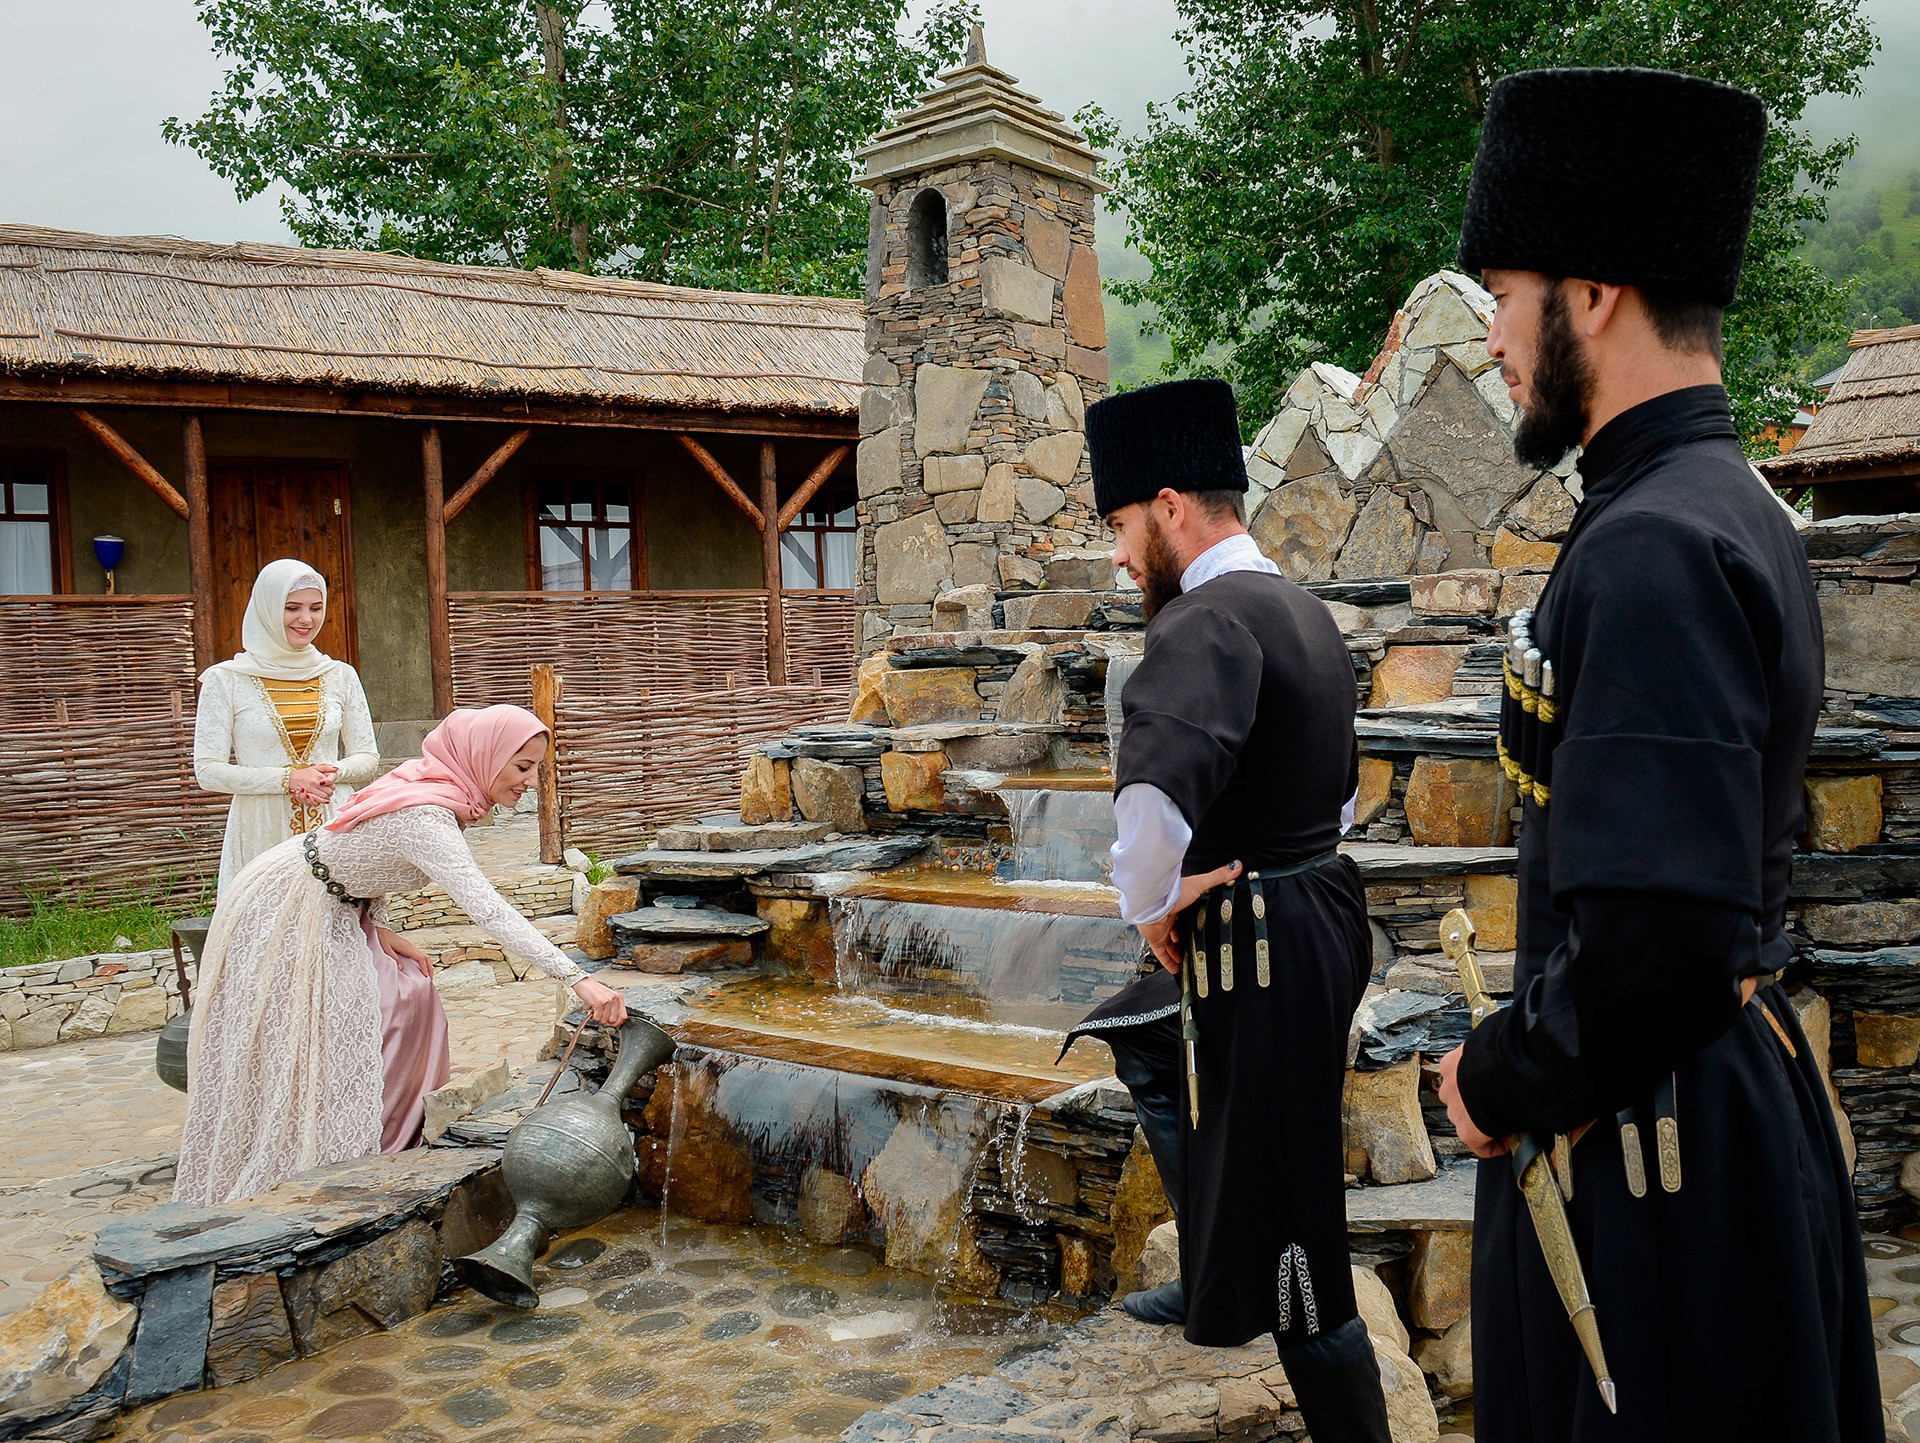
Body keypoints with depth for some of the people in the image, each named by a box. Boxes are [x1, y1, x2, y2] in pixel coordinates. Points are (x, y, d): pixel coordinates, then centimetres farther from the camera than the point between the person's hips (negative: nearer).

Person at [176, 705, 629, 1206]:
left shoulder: (433, 785, -7)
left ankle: (387, 1141, 12)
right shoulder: (424, 817, -35)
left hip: (338, 910, 9)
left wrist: (379, 929, -2)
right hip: (284, 915, -9)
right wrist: (577, 980, -49)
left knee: (406, 992, 4)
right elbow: (487, 909, -45)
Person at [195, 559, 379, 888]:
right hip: (261, 834, -2)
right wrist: (288, 778, -14)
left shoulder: (340, 676, 9)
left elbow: (368, 758, 12)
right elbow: (208, 771, -3)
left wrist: (334, 772, -10)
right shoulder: (226, 681, 1)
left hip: (334, 829, 2)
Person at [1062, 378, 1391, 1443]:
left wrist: (1150, 907, -19)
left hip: (1259, 953, -11)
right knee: (1141, 1038, 30)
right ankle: (1211, 1270, 38)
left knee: (1291, 1244, 1)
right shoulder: (1303, 612, 12)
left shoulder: (1208, 620, -21)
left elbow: (1157, 795, -39)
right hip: (1321, 907, 11)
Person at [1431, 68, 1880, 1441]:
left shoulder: (1653, 550, -24)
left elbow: (1656, 942, -32)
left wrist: (1498, 1083, -14)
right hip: (1747, 1098, 10)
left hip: (1652, 1139, -10)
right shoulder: (1739, 509, 8)